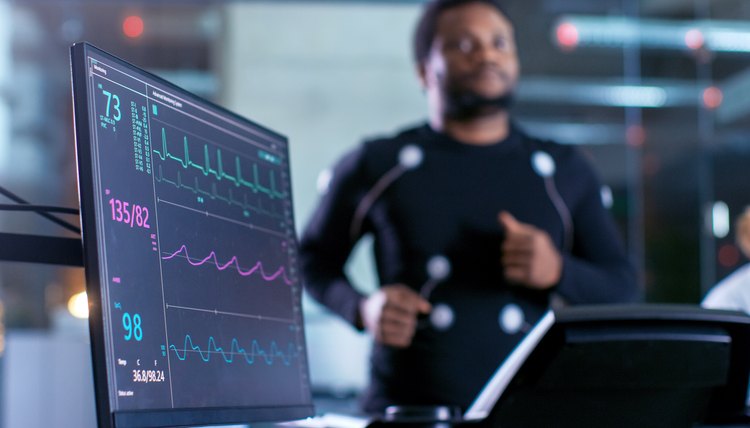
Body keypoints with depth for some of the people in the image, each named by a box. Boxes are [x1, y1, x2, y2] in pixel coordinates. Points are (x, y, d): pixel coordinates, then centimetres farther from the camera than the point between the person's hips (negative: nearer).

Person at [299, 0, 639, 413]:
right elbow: (313, 259, 15)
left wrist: (558, 271, -9)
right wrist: (363, 309, -5)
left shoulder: (564, 171, 11)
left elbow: (622, 289, 12)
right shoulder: (375, 166, 5)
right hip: (405, 409, -3)